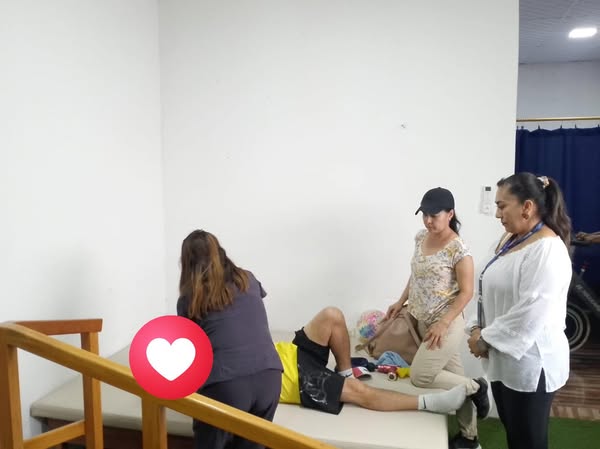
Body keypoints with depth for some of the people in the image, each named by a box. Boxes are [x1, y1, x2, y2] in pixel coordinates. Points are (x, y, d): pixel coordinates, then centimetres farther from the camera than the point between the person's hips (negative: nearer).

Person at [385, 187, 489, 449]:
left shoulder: (458, 250, -19)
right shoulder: (420, 238, 3)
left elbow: (466, 292, -17)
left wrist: (443, 324, -20)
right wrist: (401, 302, 12)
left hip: (445, 325, -7)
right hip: (423, 322, 7)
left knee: (419, 376, -7)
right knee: (453, 375, 15)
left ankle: (476, 387, 13)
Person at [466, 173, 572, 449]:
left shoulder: (547, 250, -21)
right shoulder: (512, 239, 8)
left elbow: (530, 314, -26)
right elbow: (493, 292, 12)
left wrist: (485, 339, -18)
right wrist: (478, 328, 0)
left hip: (528, 364, -8)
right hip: (504, 358, 8)